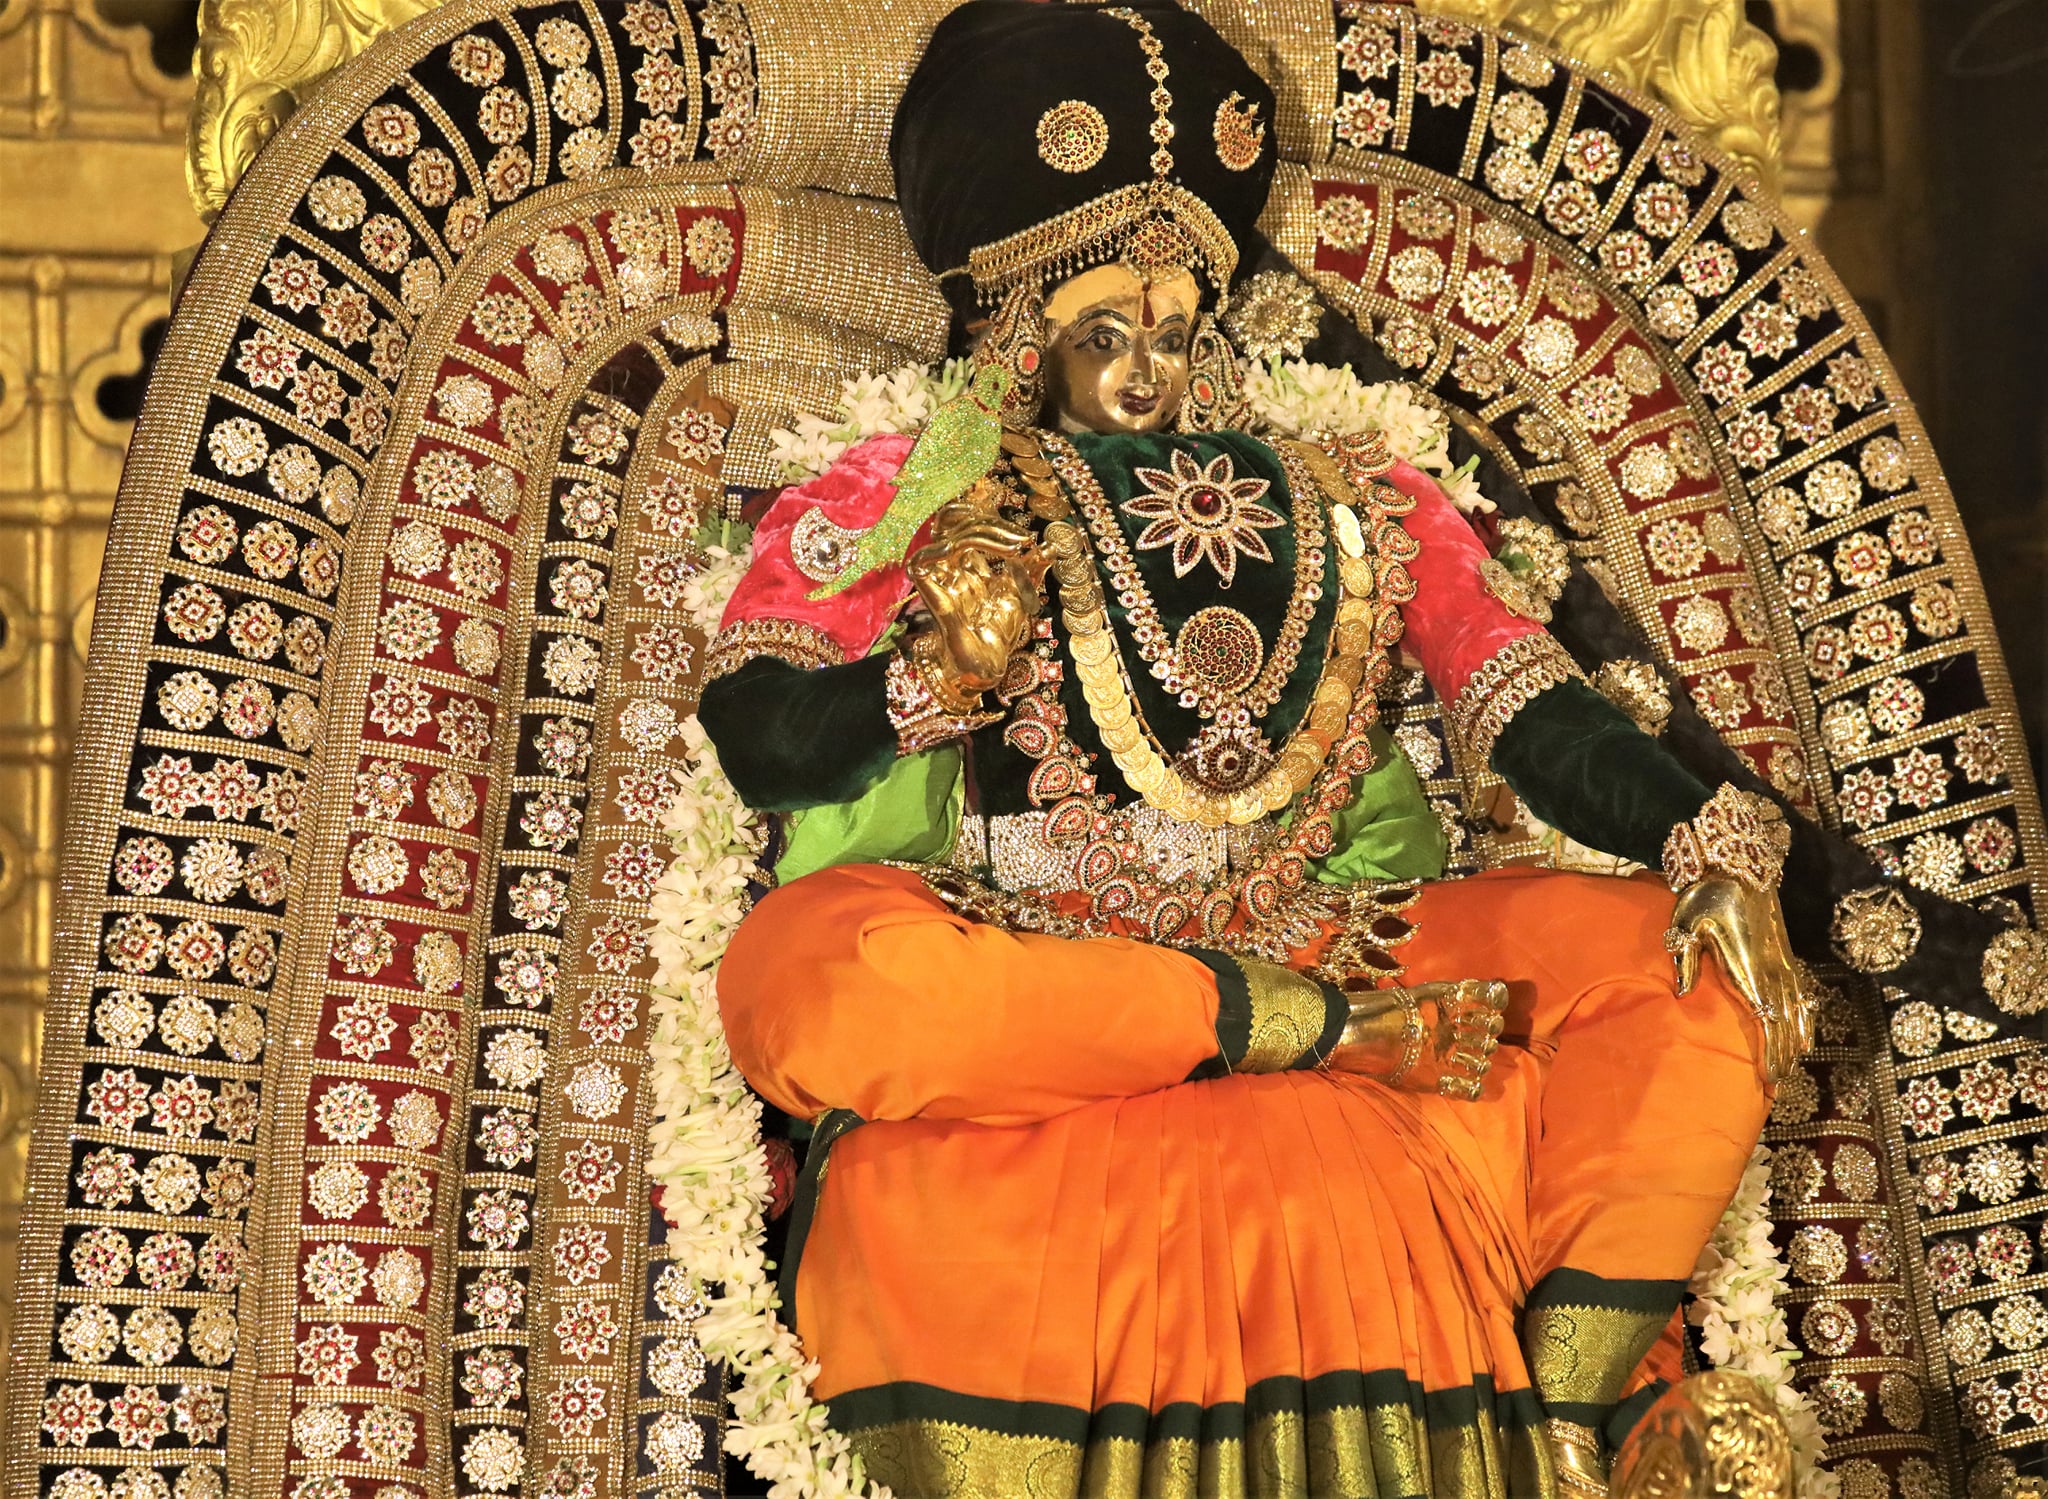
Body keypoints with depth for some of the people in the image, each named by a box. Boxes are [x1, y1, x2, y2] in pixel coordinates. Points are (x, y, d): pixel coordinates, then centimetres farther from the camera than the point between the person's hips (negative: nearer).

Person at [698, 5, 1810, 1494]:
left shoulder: (1354, 512, 20)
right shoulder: (900, 504, 15)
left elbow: (1539, 713, 6)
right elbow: (756, 731, 1)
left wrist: (1708, 842, -13)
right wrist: (935, 683, -20)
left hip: (1332, 961, 2)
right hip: (1011, 997, -2)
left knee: (1688, 971, -20)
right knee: (804, 969, -37)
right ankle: (1326, 1027, -28)